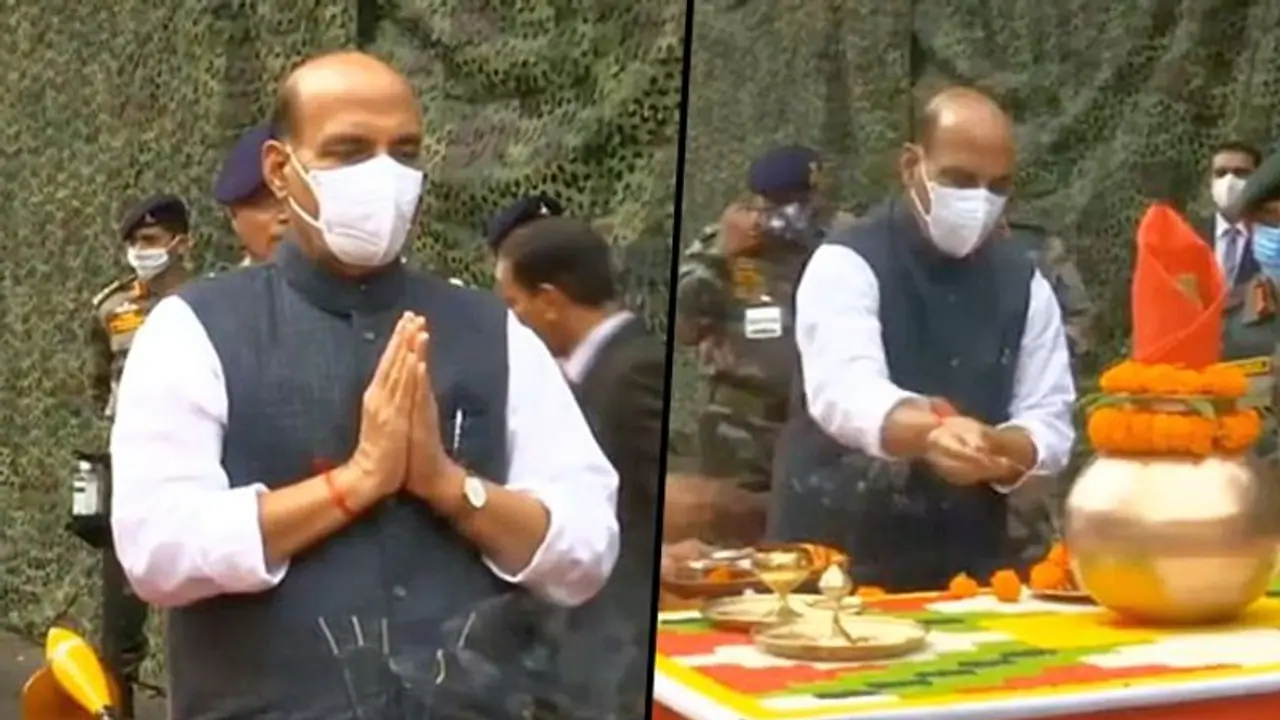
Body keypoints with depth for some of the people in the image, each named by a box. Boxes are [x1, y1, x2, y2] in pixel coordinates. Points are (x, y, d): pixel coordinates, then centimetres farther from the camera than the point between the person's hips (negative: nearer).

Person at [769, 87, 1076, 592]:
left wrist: (992, 450, -21)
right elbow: (844, 390, -26)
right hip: (837, 557, -4)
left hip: (968, 562, 4)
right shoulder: (847, 264, -9)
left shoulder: (1024, 284, 6)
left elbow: (1050, 425, 1)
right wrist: (930, 430, -46)